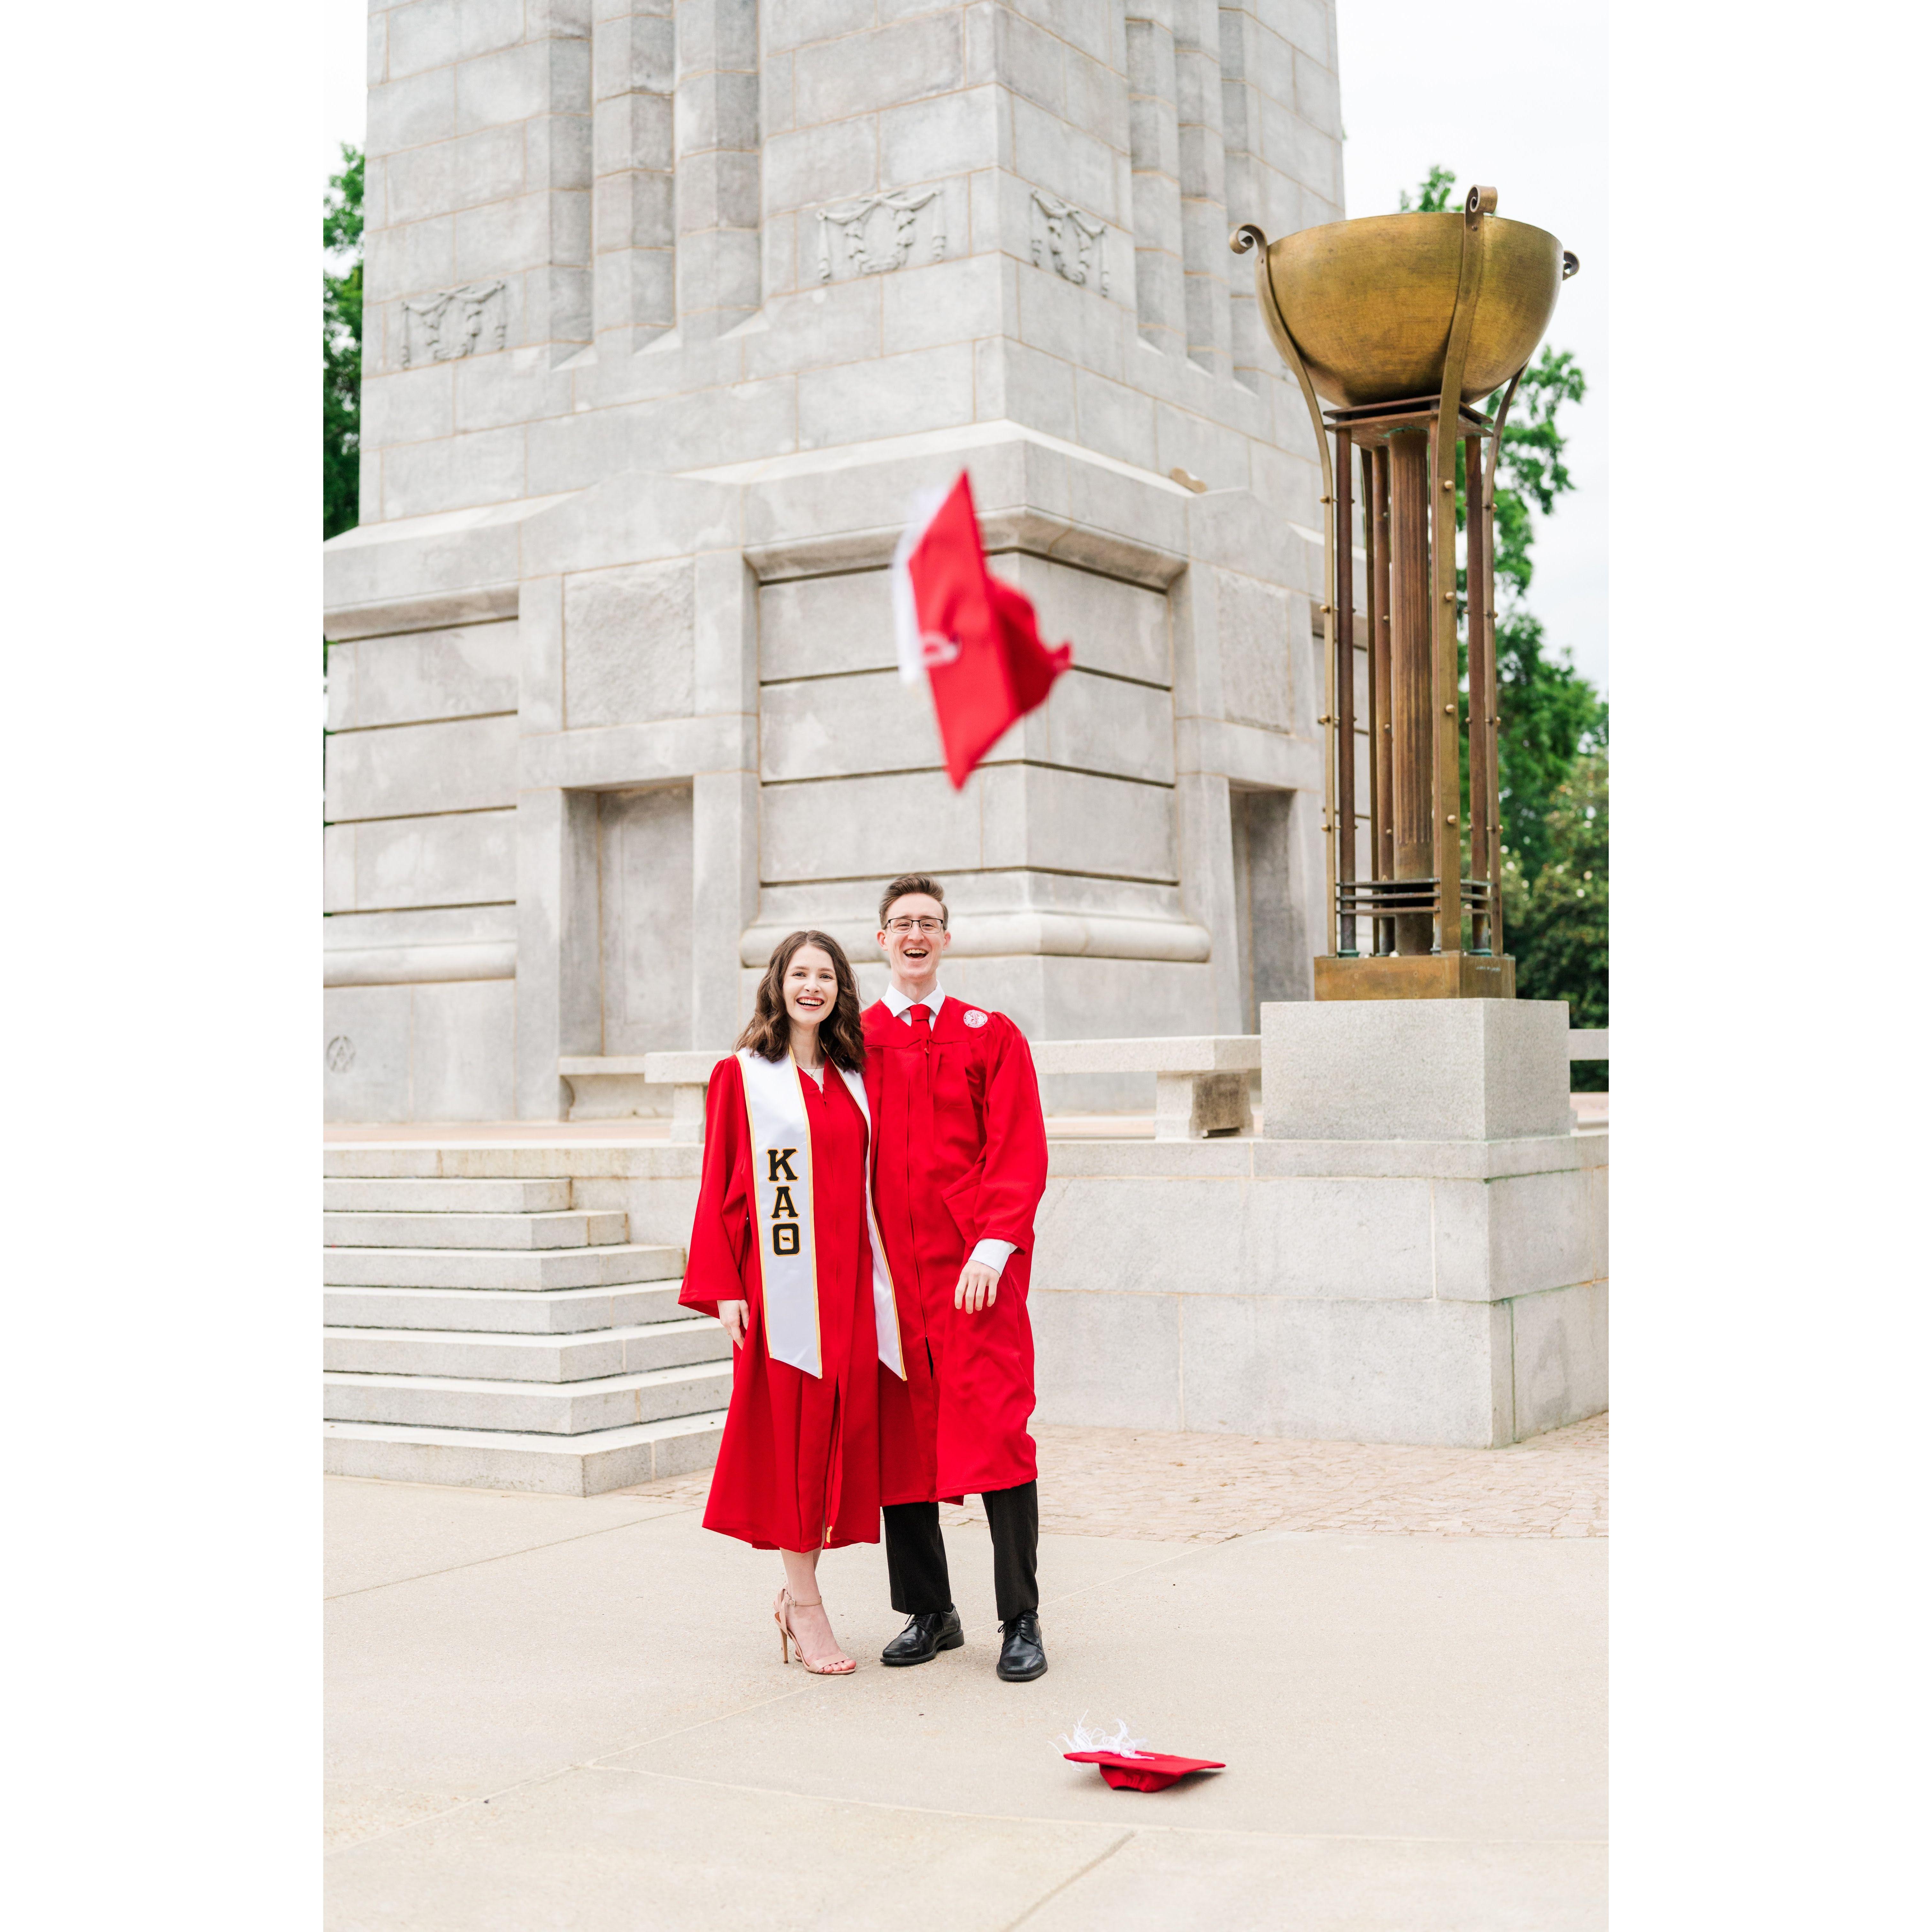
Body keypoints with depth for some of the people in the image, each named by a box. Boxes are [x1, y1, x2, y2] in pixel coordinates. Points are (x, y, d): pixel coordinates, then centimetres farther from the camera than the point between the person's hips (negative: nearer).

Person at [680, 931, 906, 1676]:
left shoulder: (853, 1079, 13)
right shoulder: (741, 1076, 0)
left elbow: (864, 1183, 15)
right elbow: (718, 1186, -2)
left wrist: (875, 1277, 9)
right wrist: (724, 1287, -9)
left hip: (846, 1281, 5)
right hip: (778, 1281, -5)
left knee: (842, 1427, 5)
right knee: (791, 1428, -1)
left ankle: (797, 1588, 19)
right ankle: (804, 1603, 8)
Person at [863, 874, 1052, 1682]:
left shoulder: (992, 1038, 5)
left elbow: (1019, 1155, -2)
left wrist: (992, 1248, -14)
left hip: (974, 1269, -2)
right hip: (887, 1269, 3)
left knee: (995, 1428, -8)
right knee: (901, 1434, 5)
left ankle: (1021, 1622, 1)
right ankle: (929, 1613, 18)